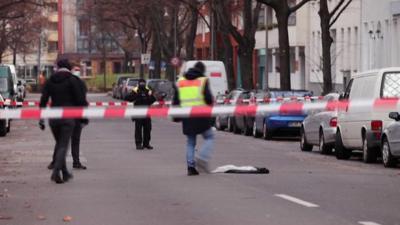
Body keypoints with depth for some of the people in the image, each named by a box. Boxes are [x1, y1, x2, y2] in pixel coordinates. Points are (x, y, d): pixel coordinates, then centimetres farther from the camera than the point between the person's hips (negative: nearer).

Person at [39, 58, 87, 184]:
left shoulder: (50, 81, 8)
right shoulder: (72, 80, -5)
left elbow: (43, 100, 5)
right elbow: (80, 99, -8)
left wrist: (41, 119, 8)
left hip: (53, 117, 4)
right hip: (68, 117, -4)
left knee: (59, 144, 17)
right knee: (63, 145, -4)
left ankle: (64, 173, 21)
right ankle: (56, 172, -20)